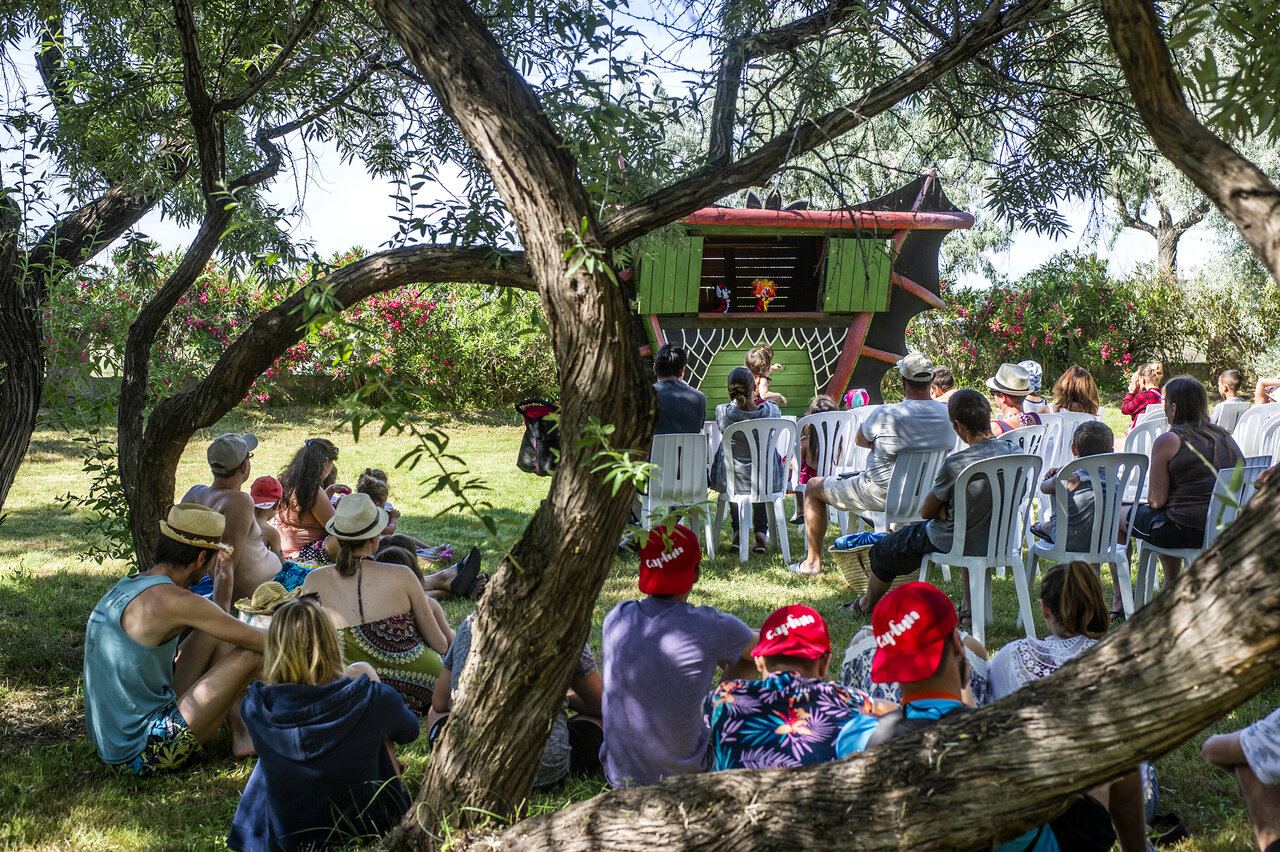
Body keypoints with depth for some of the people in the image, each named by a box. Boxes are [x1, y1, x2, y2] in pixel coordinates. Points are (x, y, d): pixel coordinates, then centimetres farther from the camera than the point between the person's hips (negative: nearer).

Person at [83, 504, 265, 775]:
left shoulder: (126, 586, 9)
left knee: (214, 636, 16)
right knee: (251, 653, -8)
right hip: (146, 755, -10)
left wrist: (222, 582, 24)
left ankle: (241, 737, 14)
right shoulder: (171, 598, -21)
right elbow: (259, 641, -12)